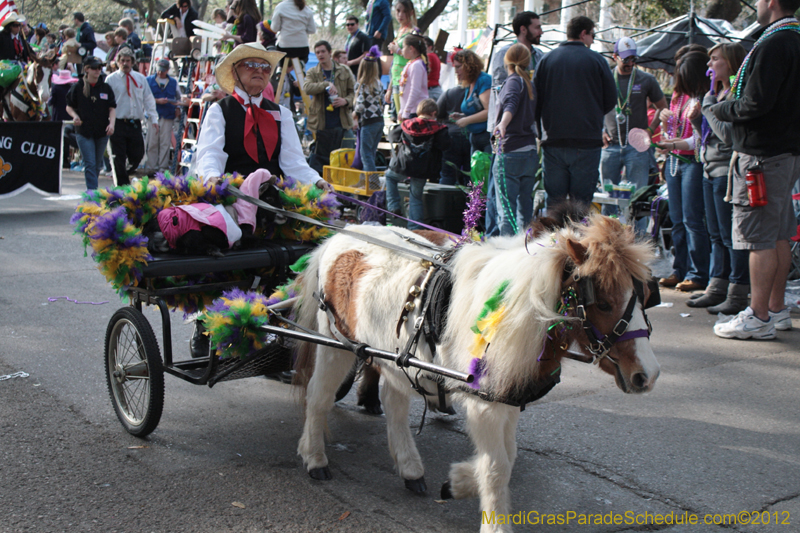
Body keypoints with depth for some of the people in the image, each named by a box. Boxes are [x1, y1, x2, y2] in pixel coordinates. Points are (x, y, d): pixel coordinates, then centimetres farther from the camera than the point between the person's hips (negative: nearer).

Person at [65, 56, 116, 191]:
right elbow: (69, 107, 8)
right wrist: (75, 116, -13)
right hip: (84, 131, -3)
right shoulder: (78, 88, 0)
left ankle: (92, 188, 30)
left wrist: (112, 123, -11)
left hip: (102, 131, 3)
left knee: (97, 164, 13)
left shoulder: (106, 88, 5)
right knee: (90, 164, -10)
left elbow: (112, 108, 6)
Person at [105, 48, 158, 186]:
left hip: (135, 124, 3)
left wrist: (153, 119, 4)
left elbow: (148, 100, 13)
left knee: (137, 156, 2)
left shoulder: (141, 79, 11)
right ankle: (121, 185, 5)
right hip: (118, 124, -3)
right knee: (118, 158, -3)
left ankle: (125, 175, 25)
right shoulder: (111, 79, 2)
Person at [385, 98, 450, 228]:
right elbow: (445, 144, -12)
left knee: (389, 176, 31)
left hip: (403, 165, 1)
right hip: (422, 171, -1)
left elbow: (392, 136, 17)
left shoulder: (406, 125, 4)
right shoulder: (438, 128, -5)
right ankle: (415, 226, 13)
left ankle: (393, 206, 20)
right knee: (416, 197, 13)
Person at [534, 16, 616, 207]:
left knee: (554, 200, 8)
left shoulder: (547, 59, 6)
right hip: (587, 141, -3)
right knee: (581, 201, 1)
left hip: (553, 142, 3)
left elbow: (535, 98, 8)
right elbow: (611, 99, 3)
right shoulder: (596, 60, -2)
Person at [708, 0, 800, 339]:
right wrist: (731, 105, 14)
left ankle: (759, 318, -2)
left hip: (763, 153, -10)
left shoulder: (773, 44, -17)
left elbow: (757, 104, -22)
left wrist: (720, 109, -5)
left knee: (759, 237, -6)